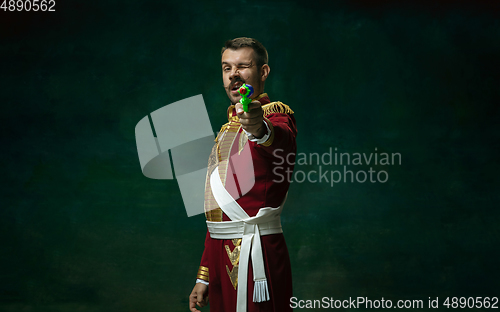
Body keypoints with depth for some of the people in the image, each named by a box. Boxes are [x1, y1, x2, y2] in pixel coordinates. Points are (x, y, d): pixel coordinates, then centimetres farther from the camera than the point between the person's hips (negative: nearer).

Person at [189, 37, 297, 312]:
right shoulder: (227, 129, 19)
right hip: (222, 253, 8)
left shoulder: (275, 114, -6)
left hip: (255, 253, -8)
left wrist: (259, 129, -57)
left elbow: (283, 139, -34)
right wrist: (203, 277, 18)